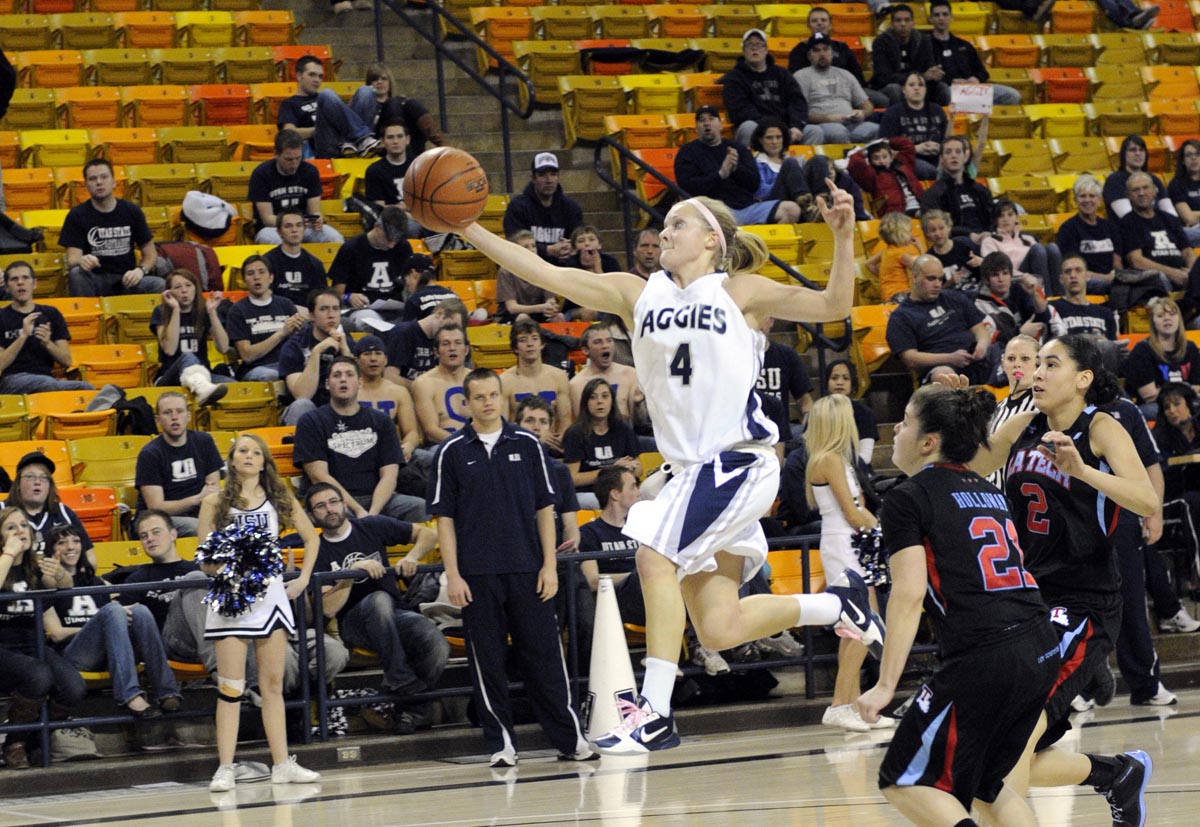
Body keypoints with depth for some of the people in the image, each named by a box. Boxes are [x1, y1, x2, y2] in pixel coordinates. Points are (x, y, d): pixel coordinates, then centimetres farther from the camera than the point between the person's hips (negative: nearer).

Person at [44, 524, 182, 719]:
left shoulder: (96, 582, 30)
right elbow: (56, 634, 1)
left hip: (106, 655, 5)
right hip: (73, 655, -5)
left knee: (140, 611, -23)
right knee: (113, 610, -30)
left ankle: (167, 692, -38)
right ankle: (130, 696, -50)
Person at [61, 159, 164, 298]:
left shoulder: (132, 211, 8)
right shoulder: (76, 215, 1)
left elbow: (150, 253, 11)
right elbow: (72, 260, -8)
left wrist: (140, 270, -12)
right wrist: (82, 261, -34)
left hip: (126, 281, 1)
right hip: (94, 281, -1)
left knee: (159, 285, -29)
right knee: (76, 273, -36)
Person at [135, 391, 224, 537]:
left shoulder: (203, 442, 9)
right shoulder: (149, 454, -5)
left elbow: (214, 490, 6)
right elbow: (156, 507, -12)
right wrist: (197, 499, -24)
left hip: (196, 516, 5)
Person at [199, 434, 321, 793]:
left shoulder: (280, 499, 9)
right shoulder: (215, 502, 3)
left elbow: (311, 537, 21)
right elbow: (204, 559, 2)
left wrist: (303, 579, 13)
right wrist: (218, 568, -19)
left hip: (271, 594, 3)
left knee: (273, 684, 5)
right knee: (230, 687, -6)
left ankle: (282, 765, 8)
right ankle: (225, 769, -6)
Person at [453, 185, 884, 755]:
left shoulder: (739, 292, 2)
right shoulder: (637, 294, 12)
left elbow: (833, 306, -4)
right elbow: (546, 275, 7)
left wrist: (843, 236, -18)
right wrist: (470, 231, -1)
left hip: (738, 461, -6)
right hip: (691, 468, 6)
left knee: (657, 558, -21)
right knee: (718, 630, 1)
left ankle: (655, 710, -17)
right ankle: (838, 605, 22)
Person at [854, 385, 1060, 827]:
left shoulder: (908, 498, -1)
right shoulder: (990, 492, 20)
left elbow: (909, 594, -11)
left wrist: (886, 685, -12)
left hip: (981, 658, -7)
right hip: (1041, 652, 8)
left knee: (905, 782, 5)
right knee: (984, 780, 23)